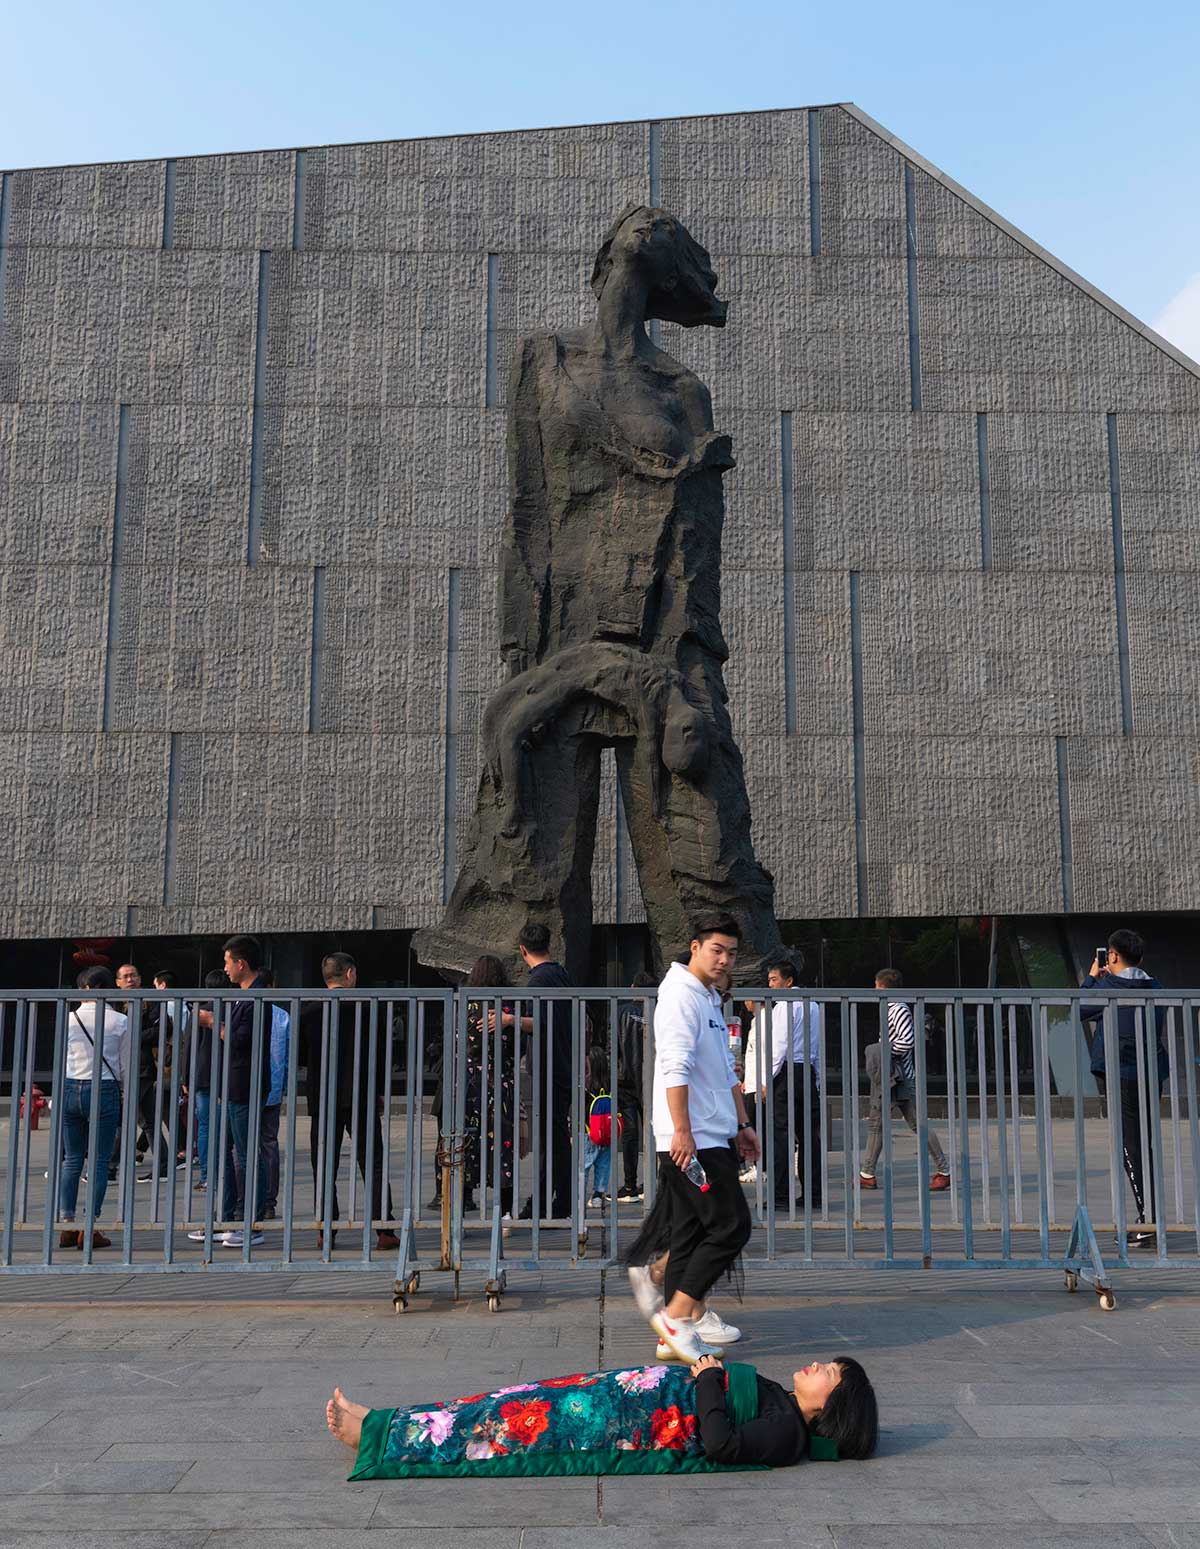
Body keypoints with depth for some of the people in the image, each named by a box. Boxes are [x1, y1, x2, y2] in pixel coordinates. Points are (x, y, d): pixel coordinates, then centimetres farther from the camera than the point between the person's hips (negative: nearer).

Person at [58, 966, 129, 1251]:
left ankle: (67, 1224, 10)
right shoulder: (120, 1022, -3)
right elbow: (125, 1067, 1)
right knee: (100, 1161, 2)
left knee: (71, 1159, 11)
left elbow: (61, 1062, 9)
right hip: (103, 1090, -3)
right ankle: (91, 1229, 1)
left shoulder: (69, 1019, 2)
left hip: (70, 1089, 3)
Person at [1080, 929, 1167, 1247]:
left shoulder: (1109, 986, -10)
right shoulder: (1154, 987, 9)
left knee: (1130, 1148, -6)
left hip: (1120, 1074, -6)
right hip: (1152, 1073, 6)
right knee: (1144, 1146, 13)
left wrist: (1092, 977, 15)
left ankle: (1148, 1220, -12)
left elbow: (1080, 1010, 4)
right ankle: (1149, 1220, 18)